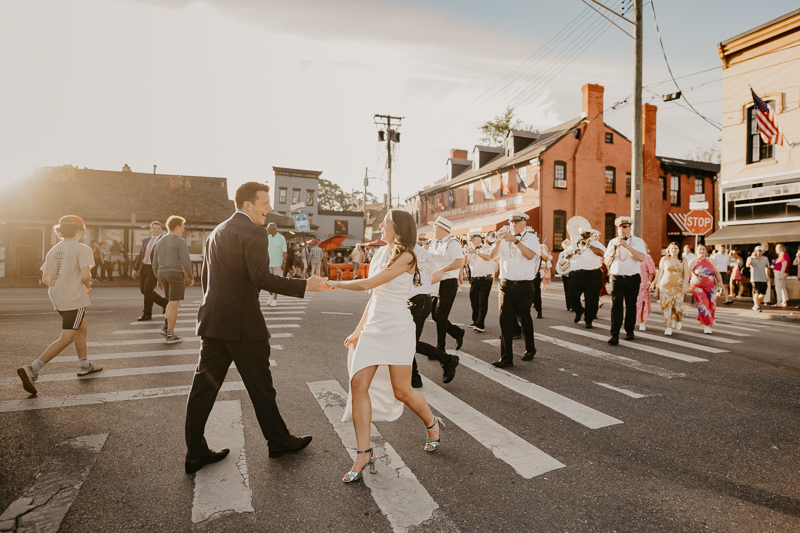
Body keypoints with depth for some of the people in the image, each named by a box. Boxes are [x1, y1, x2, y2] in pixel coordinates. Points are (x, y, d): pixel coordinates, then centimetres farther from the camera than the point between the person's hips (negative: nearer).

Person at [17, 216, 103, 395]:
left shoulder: (53, 250, 10)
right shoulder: (82, 249, -11)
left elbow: (45, 279, 9)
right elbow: (85, 275, -21)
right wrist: (87, 285, 0)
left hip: (57, 298, 8)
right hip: (74, 299, -8)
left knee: (82, 329, 23)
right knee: (66, 338, -4)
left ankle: (84, 366, 33)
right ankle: (32, 369, -12)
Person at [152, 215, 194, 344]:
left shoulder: (160, 242, 12)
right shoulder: (181, 242, -9)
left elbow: (155, 264, 14)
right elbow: (186, 262, -15)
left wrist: (159, 279, 23)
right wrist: (191, 278, -5)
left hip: (163, 275, 7)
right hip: (176, 275, -7)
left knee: (172, 302, 21)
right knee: (174, 304, -4)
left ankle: (166, 327, 9)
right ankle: (170, 335, -2)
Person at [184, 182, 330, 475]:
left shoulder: (215, 233, 16)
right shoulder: (253, 233, -12)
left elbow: (206, 278, 20)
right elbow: (261, 278, -23)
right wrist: (305, 285, -20)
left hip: (213, 321, 8)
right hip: (243, 322, -8)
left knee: (204, 386, 11)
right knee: (260, 385, 6)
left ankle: (196, 452, 20)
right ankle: (279, 441, 22)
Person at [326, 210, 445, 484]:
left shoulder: (405, 257, -11)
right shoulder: (381, 253, 13)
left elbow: (369, 284, -16)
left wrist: (337, 283, -4)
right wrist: (359, 330, 15)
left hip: (397, 328, -7)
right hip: (373, 327, 7)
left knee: (402, 391, 4)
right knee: (358, 384, -5)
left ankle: (433, 425, 33)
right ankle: (364, 453, 6)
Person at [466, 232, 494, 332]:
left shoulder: (487, 248, -1)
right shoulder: (472, 250, 17)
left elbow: (488, 257, -20)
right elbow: (467, 262, 7)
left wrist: (476, 251, -23)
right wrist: (468, 252, -6)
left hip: (485, 278, -6)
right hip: (474, 278, 6)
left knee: (482, 301, -9)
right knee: (474, 301, 8)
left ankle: (480, 325, -10)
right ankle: (475, 321, 21)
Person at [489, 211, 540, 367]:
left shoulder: (531, 237, 0)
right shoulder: (505, 238, 11)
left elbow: (530, 255, -19)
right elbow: (492, 255, -1)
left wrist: (515, 240, -26)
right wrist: (498, 240, -16)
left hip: (524, 285, -3)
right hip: (506, 283, 3)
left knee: (525, 319, 11)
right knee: (505, 320, -4)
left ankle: (530, 350, 33)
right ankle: (506, 357, 0)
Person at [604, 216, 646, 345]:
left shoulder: (638, 241, 5)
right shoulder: (612, 242, 13)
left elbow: (642, 258, -13)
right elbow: (607, 263, 10)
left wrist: (627, 246, -20)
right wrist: (614, 249, -7)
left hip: (632, 278, 0)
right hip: (616, 278, 1)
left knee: (631, 305, 7)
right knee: (616, 305, -9)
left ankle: (629, 331, 22)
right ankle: (614, 335, -13)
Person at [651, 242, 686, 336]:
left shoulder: (683, 261, 8)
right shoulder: (664, 259, 9)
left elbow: (686, 274, 4)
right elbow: (660, 271, 13)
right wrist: (654, 282, 11)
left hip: (678, 286, 0)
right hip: (665, 285, 0)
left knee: (678, 305, -8)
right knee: (667, 306, -6)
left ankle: (679, 320, 25)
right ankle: (669, 327, 0)